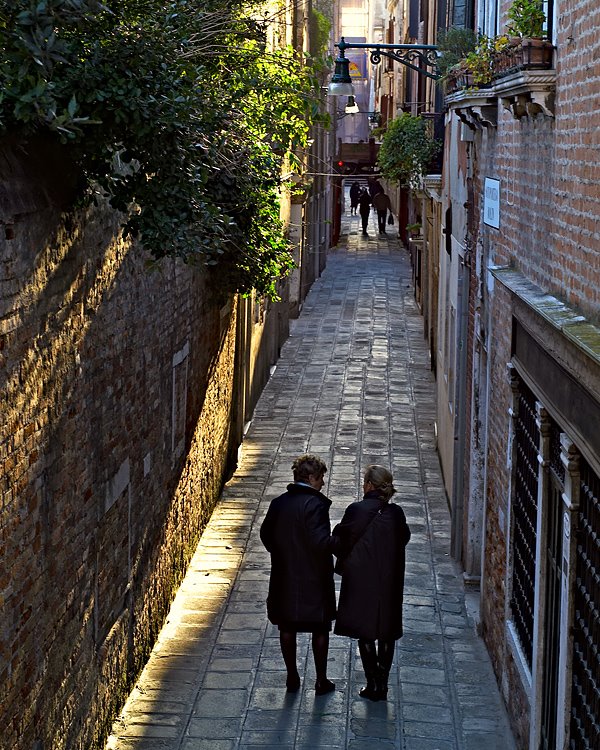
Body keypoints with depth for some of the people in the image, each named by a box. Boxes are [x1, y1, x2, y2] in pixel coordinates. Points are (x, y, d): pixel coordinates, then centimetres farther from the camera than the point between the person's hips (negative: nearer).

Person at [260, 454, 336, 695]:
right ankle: (321, 680, 17)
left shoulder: (278, 503, 1)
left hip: (284, 579, 5)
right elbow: (321, 542, -25)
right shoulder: (315, 504, -19)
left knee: (287, 629, 16)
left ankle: (292, 677, 23)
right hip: (313, 581, -5)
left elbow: (265, 535, 9)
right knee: (320, 630, 10)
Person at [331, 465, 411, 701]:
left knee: (365, 633, 8)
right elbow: (404, 538, 8)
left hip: (361, 581, -3)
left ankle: (373, 684, 8)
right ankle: (382, 683, 16)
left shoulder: (356, 510, -16)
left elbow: (338, 542, -9)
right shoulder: (396, 513, -5)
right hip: (390, 582, 3)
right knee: (387, 634, 13)